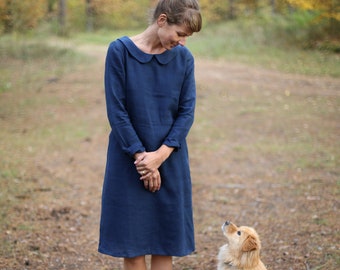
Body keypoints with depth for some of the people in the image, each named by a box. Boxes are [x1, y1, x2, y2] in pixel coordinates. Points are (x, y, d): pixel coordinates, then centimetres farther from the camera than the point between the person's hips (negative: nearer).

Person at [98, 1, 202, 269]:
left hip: (170, 162, 3)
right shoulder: (120, 51, -9)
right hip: (129, 161, -2)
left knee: (165, 241, 8)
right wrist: (142, 157, -13)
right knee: (131, 240, 4)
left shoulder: (184, 58, 0)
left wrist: (161, 154, -14)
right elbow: (116, 111, -10)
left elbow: (187, 112, -2)